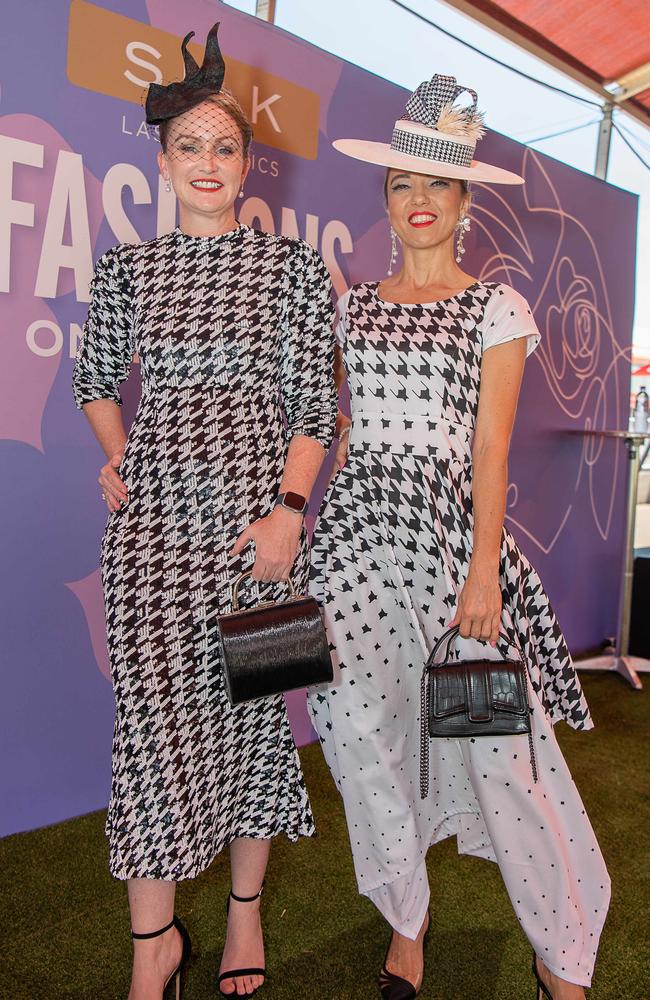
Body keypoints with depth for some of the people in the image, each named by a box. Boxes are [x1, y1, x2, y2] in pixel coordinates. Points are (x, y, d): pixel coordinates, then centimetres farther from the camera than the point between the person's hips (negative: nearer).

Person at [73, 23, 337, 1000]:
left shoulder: (294, 266, 5)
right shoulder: (126, 270, 11)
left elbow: (312, 402, 0)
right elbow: (96, 381, 23)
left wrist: (289, 511, -10)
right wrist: (116, 458, 7)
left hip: (257, 504, -1)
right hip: (153, 509, 1)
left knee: (253, 703, 6)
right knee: (155, 708, -1)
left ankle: (245, 913, 28)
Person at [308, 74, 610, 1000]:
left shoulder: (496, 308, 6)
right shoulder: (352, 304, 15)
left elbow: (491, 449, -3)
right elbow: (341, 428, 13)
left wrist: (484, 568, -12)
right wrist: (312, 525, 6)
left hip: (450, 525, -3)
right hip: (358, 528, 3)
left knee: (494, 735, -4)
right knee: (366, 728, 3)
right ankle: (407, 921, 26)